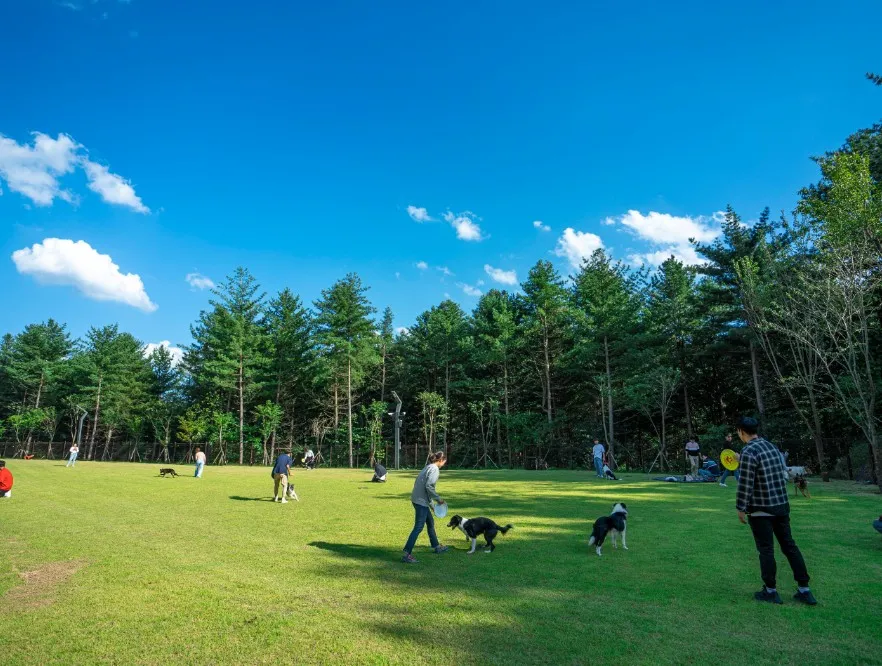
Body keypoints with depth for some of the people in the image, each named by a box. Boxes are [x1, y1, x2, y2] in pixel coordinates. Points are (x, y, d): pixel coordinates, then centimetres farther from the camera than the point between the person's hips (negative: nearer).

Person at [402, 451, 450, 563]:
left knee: (430, 522, 22)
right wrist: (438, 498, -10)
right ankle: (406, 554, -8)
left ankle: (436, 546, 37)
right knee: (418, 527, -7)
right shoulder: (435, 469, -12)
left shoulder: (428, 467, 14)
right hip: (421, 501, -10)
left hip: (417, 499, 10)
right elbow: (429, 486, -22)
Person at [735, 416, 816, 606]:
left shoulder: (749, 452, -19)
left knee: (766, 550, 4)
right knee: (789, 545, 14)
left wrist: (741, 508, -9)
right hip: (782, 505, 7)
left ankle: (771, 591, 14)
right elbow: (784, 473, 15)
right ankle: (804, 590, 20)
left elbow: (745, 484, -19)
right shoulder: (772, 446, 6)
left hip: (761, 509, -7)